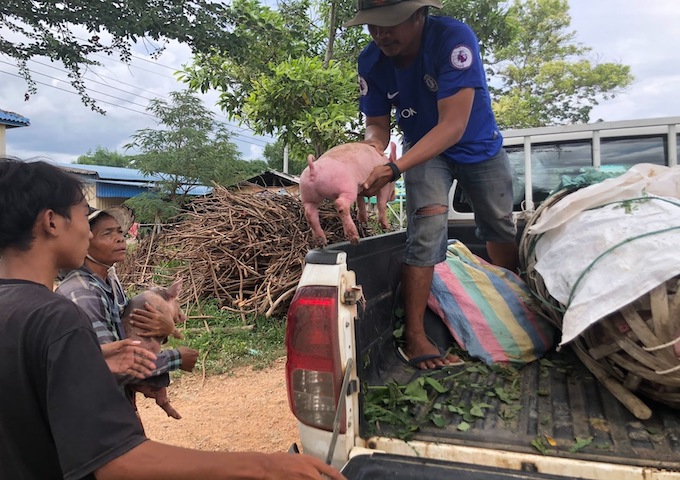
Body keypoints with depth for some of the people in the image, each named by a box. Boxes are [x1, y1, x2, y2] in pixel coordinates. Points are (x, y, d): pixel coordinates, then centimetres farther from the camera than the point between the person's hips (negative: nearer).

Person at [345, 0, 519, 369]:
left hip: (479, 145, 0)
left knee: (500, 227, 12)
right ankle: (415, 336, -18)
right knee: (427, 225, -22)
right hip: (424, 149, 1)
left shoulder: (454, 38, -33)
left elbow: (453, 125, -39)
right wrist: (372, 144, -37)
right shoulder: (371, 61, -20)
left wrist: (395, 169, -49)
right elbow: (377, 124, -12)